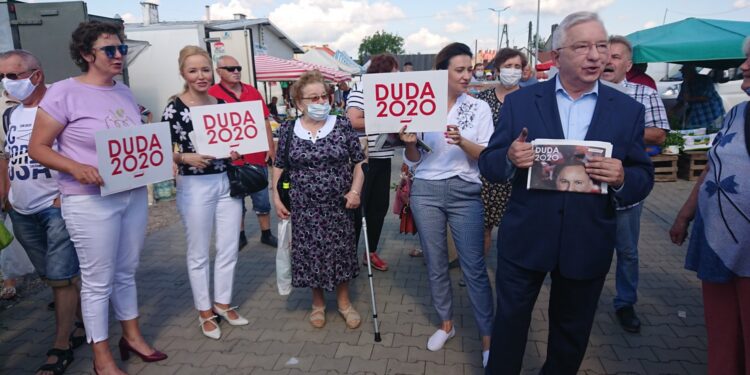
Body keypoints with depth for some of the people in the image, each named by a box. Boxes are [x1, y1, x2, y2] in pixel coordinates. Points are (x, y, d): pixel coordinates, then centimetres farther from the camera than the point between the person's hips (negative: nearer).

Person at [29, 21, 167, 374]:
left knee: (126, 272, 18)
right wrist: (76, 168, -25)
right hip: (90, 202, -6)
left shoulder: (125, 92, 9)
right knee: (98, 281, 5)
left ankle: (132, 335, 35)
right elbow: (37, 148, -9)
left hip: (134, 195, 6)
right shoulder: (64, 92, -10)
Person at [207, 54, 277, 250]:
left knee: (262, 198, 12)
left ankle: (266, 234, 25)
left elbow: (265, 121, 9)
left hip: (257, 156, 3)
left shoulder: (252, 91, 7)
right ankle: (239, 236, 26)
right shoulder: (212, 94, -7)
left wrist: (271, 148, 5)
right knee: (235, 200, 12)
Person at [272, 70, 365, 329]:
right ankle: (318, 303, 32)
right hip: (304, 208, 1)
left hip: (339, 206, 0)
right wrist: (276, 198, 0)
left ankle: (344, 301, 31)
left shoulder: (343, 126, -3)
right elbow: (279, 167, 8)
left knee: (340, 253, 9)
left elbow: (359, 162, 1)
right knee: (311, 255, 10)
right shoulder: (288, 130, 0)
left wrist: (355, 190, -11)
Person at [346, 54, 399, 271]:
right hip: (362, 159, -7)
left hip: (382, 159, 8)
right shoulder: (360, 92, -8)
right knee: (357, 208, 2)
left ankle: (372, 252, 27)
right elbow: (354, 122, -22)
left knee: (379, 207, 13)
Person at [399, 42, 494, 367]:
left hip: (465, 193, -1)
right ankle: (446, 323, 32)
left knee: (474, 267, -1)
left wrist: (461, 141, -23)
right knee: (435, 263, 12)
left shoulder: (480, 108, -1)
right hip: (426, 191, 2)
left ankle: (487, 336, 14)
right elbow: (413, 162, 5)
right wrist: (410, 143, -16)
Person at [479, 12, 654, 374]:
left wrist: (622, 178, -21)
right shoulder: (519, 102, -4)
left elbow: (644, 179, 2)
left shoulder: (628, 110, -1)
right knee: (509, 324, 14)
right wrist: (510, 158, -25)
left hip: (588, 246, 2)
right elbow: (489, 164, -3)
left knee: (572, 332, 21)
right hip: (525, 239, -1)